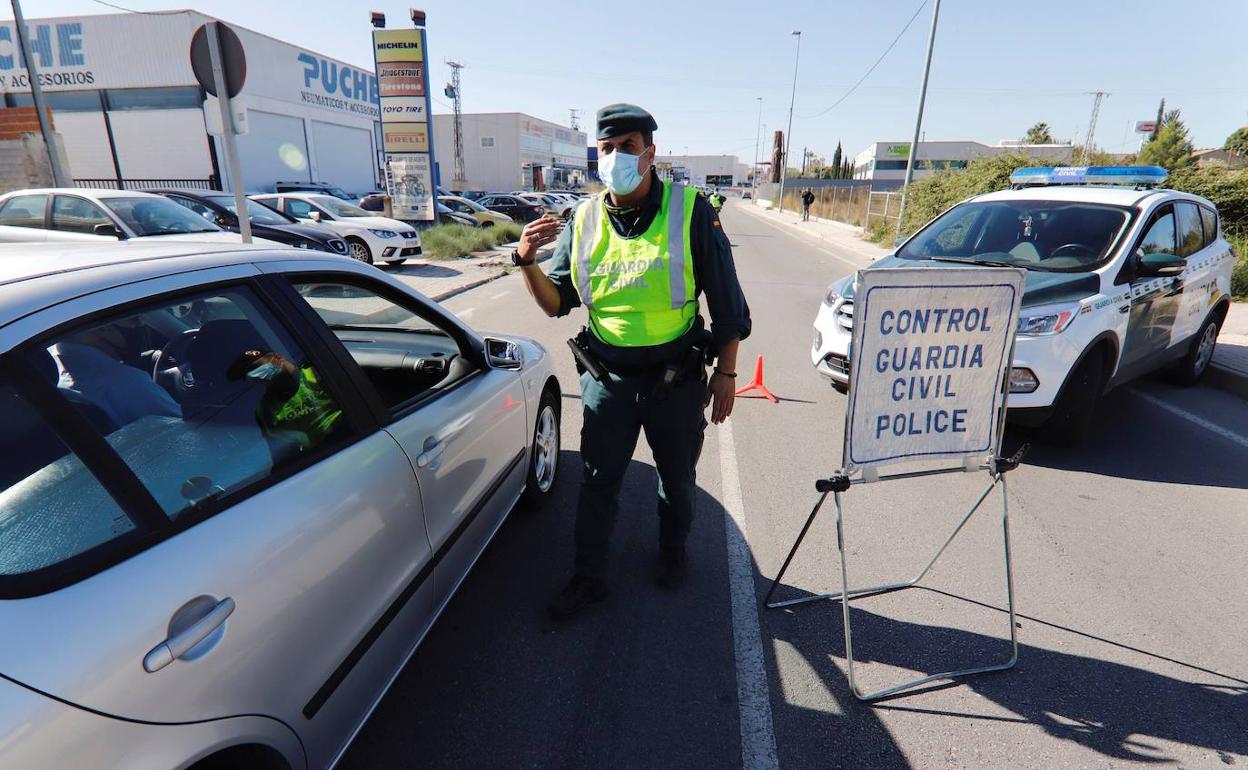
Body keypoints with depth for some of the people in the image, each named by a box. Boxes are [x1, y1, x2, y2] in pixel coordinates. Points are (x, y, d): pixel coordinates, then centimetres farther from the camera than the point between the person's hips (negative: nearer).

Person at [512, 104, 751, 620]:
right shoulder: (584, 220, 0)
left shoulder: (690, 211, -10)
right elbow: (556, 303, 2)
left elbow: (726, 300, -5)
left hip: (676, 376, -1)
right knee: (598, 482, 10)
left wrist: (726, 372, -4)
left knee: (677, 477, 18)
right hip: (608, 376, 2)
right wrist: (527, 262, -16)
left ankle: (673, 549, 46)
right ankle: (588, 577, 29)